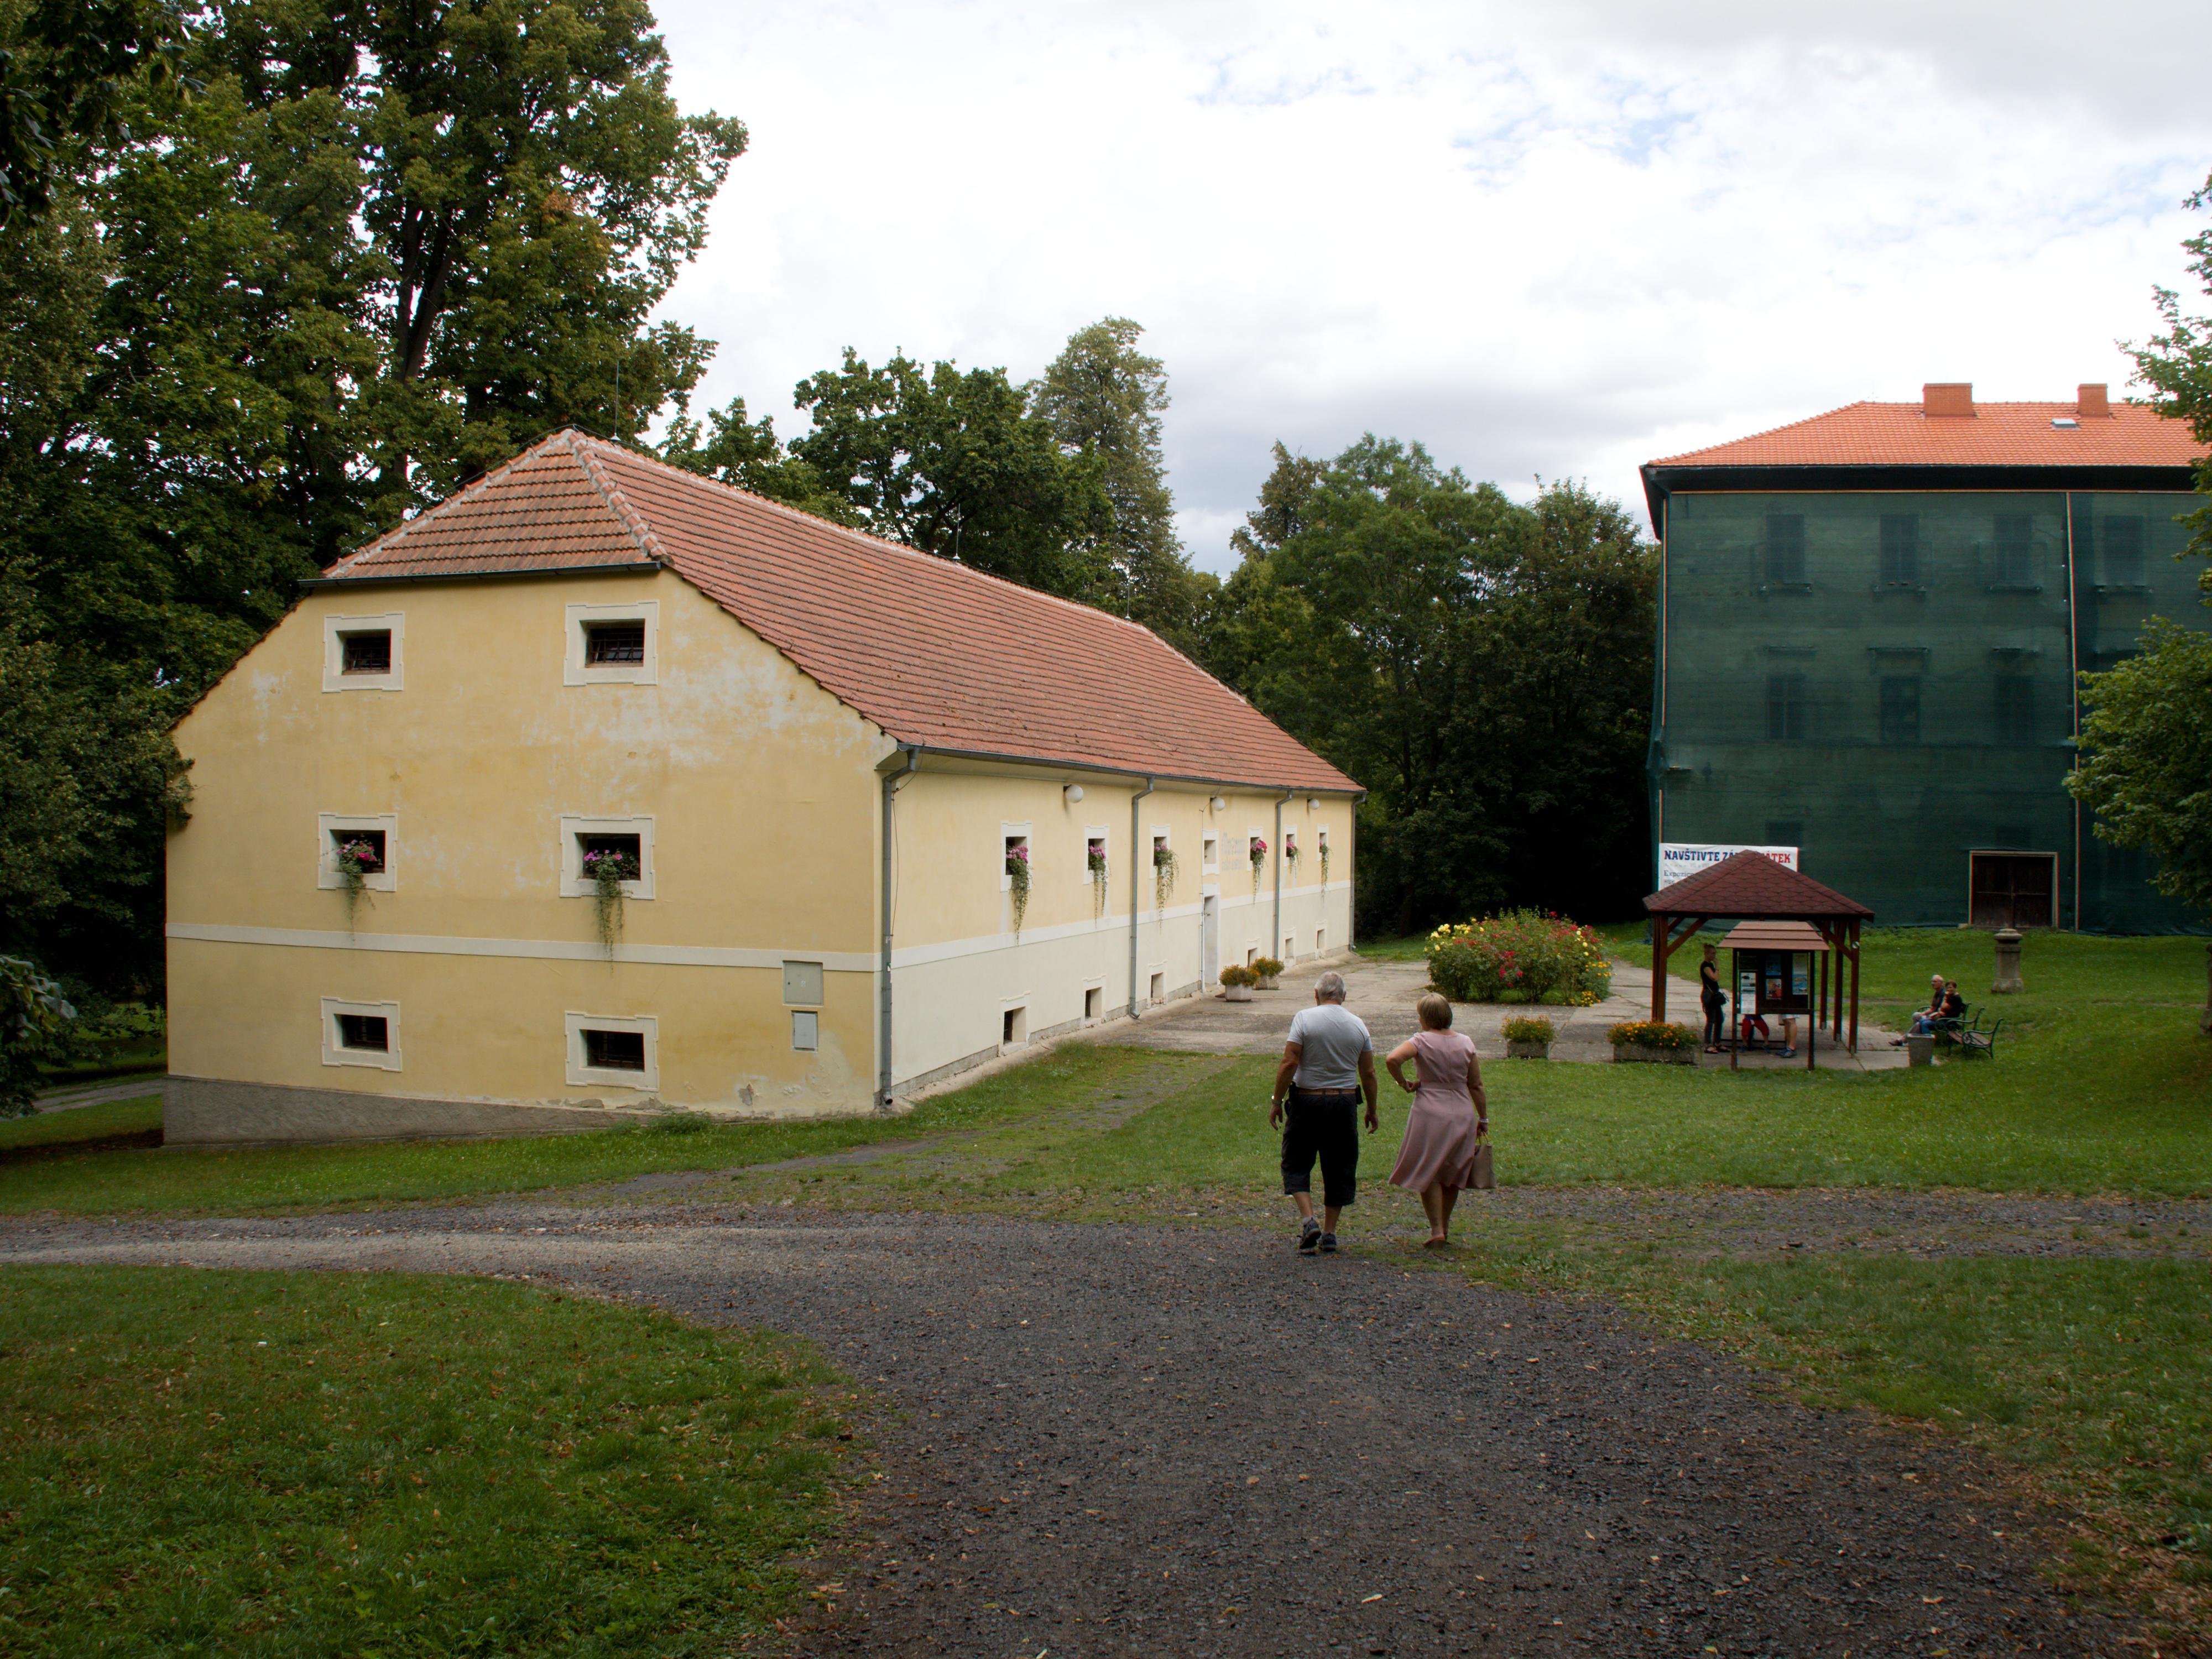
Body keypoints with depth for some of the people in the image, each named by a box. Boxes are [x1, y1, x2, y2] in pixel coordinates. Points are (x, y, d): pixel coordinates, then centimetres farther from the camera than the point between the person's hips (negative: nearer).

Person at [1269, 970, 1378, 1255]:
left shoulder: (1305, 1018, -8)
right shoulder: (1358, 1025, 3)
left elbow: (1289, 1063, -14)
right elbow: (1369, 1074, 5)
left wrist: (1277, 1101, -6)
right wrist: (1372, 1110, 16)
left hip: (1307, 1101, -3)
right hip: (1345, 1102, 3)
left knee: (1296, 1164, 8)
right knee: (1338, 1168, 11)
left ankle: (1308, 1220, -9)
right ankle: (1329, 1234, 14)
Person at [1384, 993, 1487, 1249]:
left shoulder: (1422, 1041, -9)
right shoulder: (1465, 1043, 3)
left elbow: (1392, 1059, -25)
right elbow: (1476, 1086, 6)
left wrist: (1403, 1083, -9)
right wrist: (1483, 1118, 14)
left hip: (1430, 1113, -4)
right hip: (1462, 1114, 4)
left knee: (1428, 1174, 6)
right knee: (1452, 1175, 17)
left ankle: (1437, 1231, -1)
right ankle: (1445, 1228, 27)